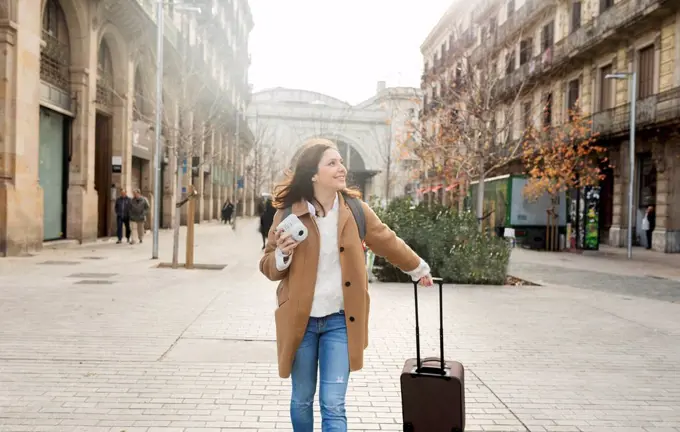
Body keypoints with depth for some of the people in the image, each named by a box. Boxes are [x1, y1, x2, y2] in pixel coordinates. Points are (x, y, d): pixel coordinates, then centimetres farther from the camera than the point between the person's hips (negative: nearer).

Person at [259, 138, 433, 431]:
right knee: (301, 400, 15)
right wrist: (282, 255, -22)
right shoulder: (288, 214, -7)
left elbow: (388, 242, 14)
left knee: (333, 405, -3)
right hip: (300, 320, 0)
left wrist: (419, 269, 25)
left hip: (340, 321, 0)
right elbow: (268, 267, 1)